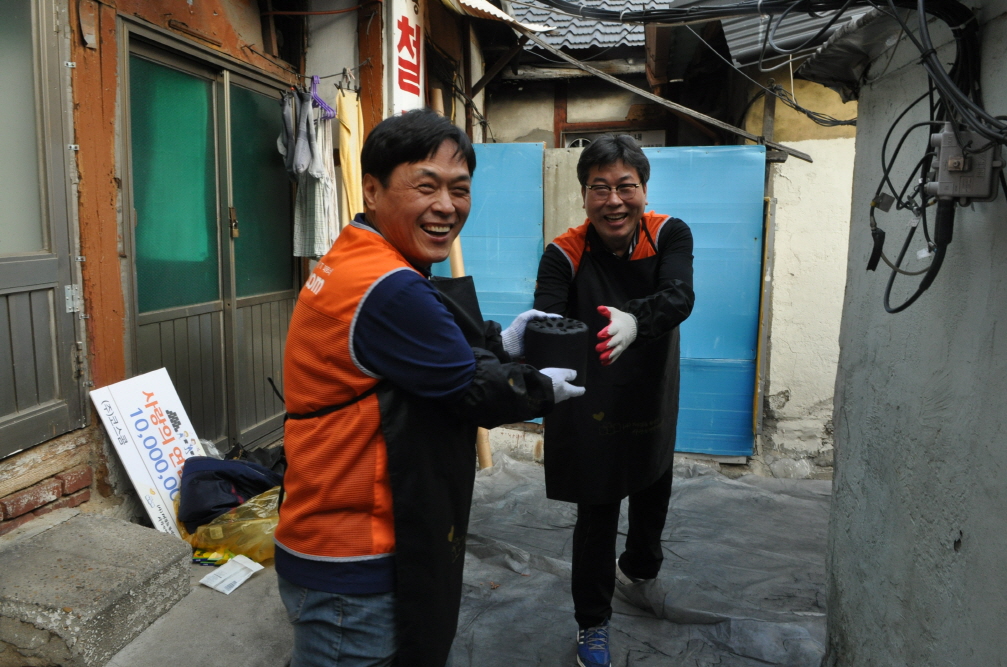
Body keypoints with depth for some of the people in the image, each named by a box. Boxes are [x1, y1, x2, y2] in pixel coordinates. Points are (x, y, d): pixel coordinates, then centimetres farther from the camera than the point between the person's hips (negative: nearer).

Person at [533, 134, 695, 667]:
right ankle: (592, 622, 28)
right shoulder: (564, 254, -20)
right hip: (591, 410, -3)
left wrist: (634, 321, -54)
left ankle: (639, 569, 58)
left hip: (653, 400, 4)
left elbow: (679, 297, -33)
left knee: (653, 491, 25)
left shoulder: (670, 235, -14)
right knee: (596, 513, 4)